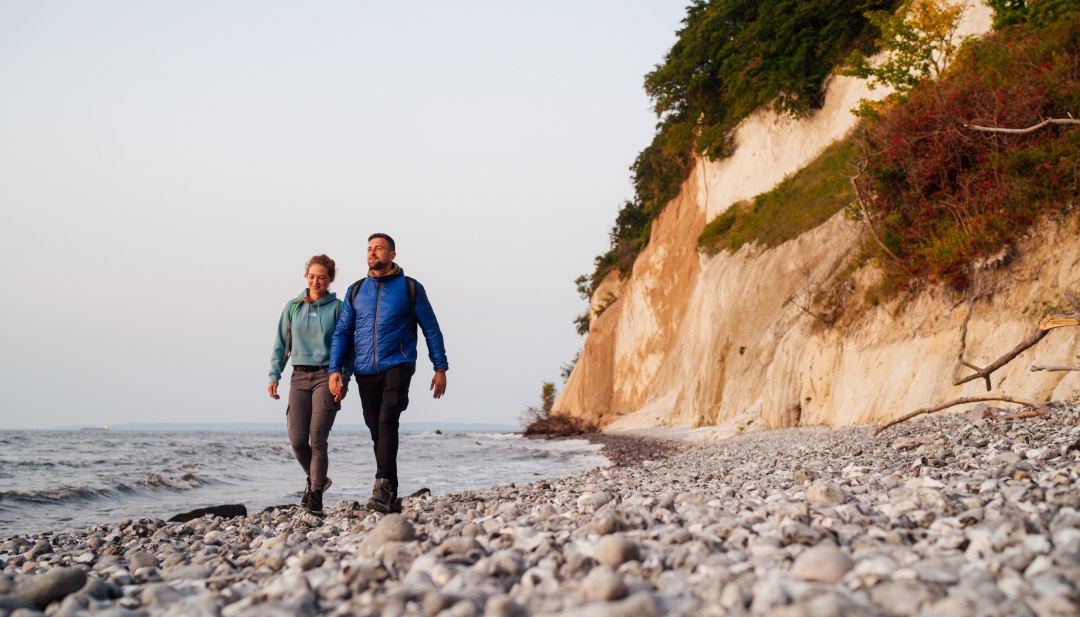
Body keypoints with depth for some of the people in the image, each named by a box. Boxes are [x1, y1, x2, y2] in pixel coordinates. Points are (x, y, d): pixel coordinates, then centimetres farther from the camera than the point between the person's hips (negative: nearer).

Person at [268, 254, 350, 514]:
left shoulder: (337, 308, 2)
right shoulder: (293, 307, 11)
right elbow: (280, 344, 15)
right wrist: (274, 376, 5)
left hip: (327, 377, -3)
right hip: (299, 377, 3)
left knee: (317, 438, -10)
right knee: (297, 439, -2)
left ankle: (315, 493, -2)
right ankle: (316, 478, 23)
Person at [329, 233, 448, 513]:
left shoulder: (411, 288, 4)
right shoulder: (356, 291, 13)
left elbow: (431, 329, 7)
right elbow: (342, 333, 13)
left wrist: (440, 367, 2)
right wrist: (335, 369, 1)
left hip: (397, 366, -4)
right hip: (365, 373, 4)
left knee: (387, 422, -22)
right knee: (377, 431, 4)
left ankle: (383, 487, -27)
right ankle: (391, 497, 11)